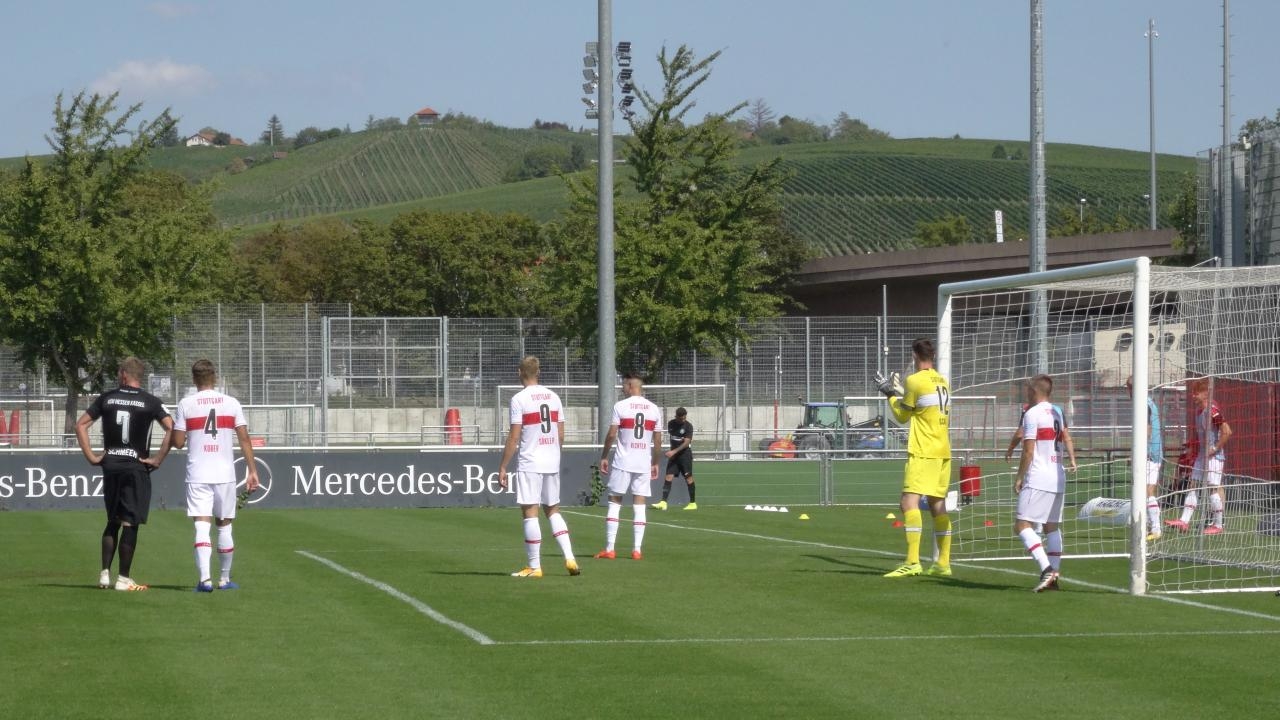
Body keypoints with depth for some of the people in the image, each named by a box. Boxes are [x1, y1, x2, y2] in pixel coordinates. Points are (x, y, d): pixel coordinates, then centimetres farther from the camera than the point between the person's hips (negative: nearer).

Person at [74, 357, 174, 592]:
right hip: (136, 467, -3)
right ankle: (123, 579, -1)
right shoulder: (150, 402, -4)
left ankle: (105, 573, 10)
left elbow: (81, 425, 5)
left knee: (113, 522, 16)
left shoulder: (106, 398, 5)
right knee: (130, 524, 0)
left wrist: (91, 457, 7)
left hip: (110, 466, 3)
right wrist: (157, 460, -8)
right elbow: (172, 429, -14)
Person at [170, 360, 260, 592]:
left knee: (202, 526, -7)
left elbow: (178, 442, -1)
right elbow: (244, 438, 1)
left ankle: (205, 579, -21)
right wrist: (252, 471, 4)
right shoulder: (231, 403, 4)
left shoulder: (186, 404, 0)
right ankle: (225, 579, 22)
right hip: (225, 474, 2)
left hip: (198, 475, -2)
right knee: (224, 526, 13)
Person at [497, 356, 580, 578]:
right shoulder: (553, 397, 9)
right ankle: (569, 558, 2)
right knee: (553, 510, 15)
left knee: (530, 512, -1)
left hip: (529, 463, -6)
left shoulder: (519, 399, -8)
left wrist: (502, 468, -6)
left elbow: (514, 437, -11)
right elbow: (561, 435, 11)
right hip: (553, 463, 6)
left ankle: (534, 566, -1)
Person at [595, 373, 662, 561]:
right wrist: (655, 463, 18)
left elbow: (611, 435, -6)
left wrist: (604, 457, 4)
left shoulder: (620, 406, -4)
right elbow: (658, 440, 8)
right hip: (644, 463, 3)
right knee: (639, 505, 5)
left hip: (622, 462, -3)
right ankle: (637, 549, 0)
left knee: (614, 502, 4)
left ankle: (609, 549, 0)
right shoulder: (654, 409, 6)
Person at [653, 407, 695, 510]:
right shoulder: (671, 424, 6)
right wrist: (671, 452, 12)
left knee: (688, 478, 0)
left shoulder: (688, 426, -10)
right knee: (668, 477, -6)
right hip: (673, 454, 5)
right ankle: (663, 502, -13)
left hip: (684, 454, -5)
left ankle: (693, 503, 9)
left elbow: (686, 443, -17)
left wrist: (674, 451, -26)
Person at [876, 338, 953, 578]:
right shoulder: (942, 382, 13)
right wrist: (900, 393, 28)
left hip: (923, 452, -8)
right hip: (943, 451, 8)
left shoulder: (915, 380, -10)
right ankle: (943, 563, 15)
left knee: (910, 502, -13)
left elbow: (902, 415, 1)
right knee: (938, 505, 13)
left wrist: (890, 394, 16)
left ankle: (912, 562, -24)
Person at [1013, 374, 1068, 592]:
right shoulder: (1057, 412, 15)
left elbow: (1028, 451, -12)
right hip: (1058, 476, 8)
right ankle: (1054, 575, 8)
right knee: (1052, 525, 11)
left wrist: (1019, 477, -5)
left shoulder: (1032, 414, -9)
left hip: (1038, 478, -8)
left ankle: (1046, 568, -22)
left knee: (1022, 524, -8)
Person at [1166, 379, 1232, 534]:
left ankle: (1217, 525, 2)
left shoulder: (1213, 411, -17)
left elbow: (1227, 432, -23)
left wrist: (1215, 449, -18)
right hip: (1202, 455, 10)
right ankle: (1185, 520, 5)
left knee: (1214, 488, -5)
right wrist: (1195, 448, 15)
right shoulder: (1198, 412, 12)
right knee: (1193, 486, 6)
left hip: (1214, 456, -10)